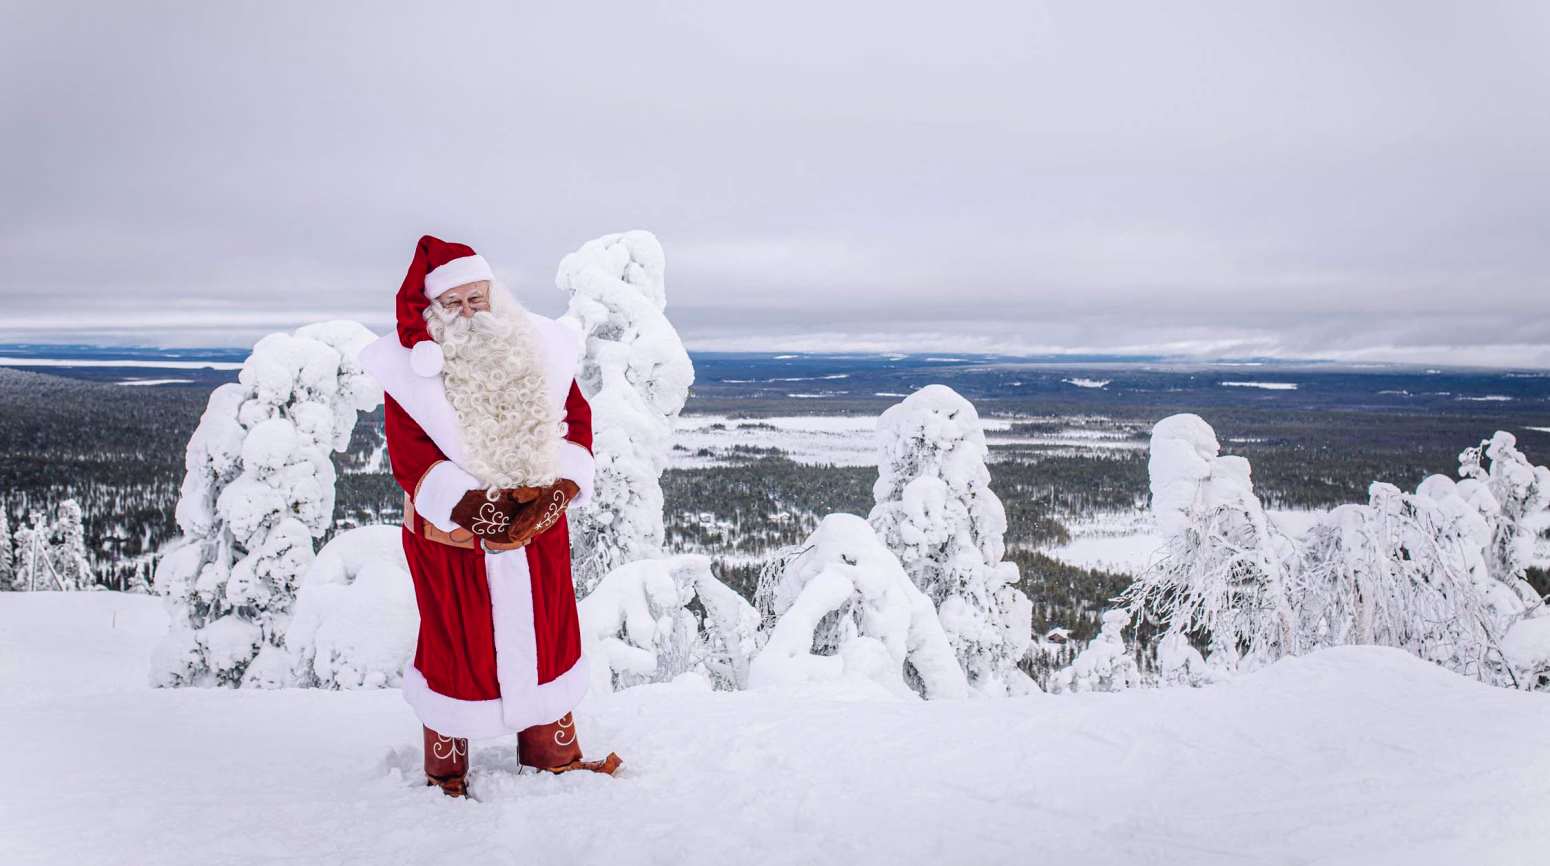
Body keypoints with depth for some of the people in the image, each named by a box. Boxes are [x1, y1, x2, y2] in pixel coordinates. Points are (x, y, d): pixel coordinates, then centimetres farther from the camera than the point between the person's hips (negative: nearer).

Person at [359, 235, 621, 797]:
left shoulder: (537, 348, 1)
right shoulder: (411, 365, -8)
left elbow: (576, 420, 1)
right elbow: (408, 452, -12)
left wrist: (557, 486, -15)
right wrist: (467, 502, -25)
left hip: (535, 528, 3)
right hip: (452, 533, -3)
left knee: (543, 632, 15)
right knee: (455, 644, 10)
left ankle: (552, 752, 33)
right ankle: (445, 764, 30)